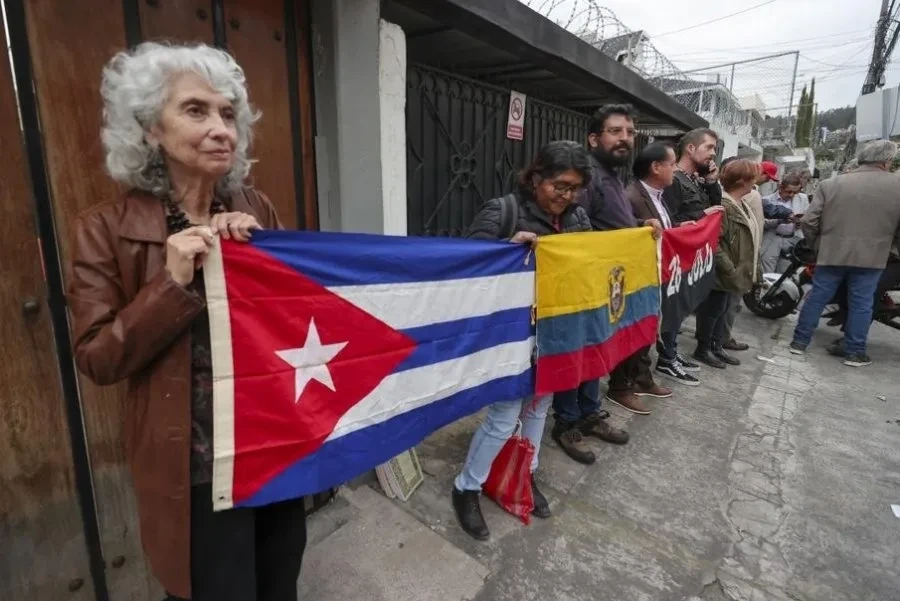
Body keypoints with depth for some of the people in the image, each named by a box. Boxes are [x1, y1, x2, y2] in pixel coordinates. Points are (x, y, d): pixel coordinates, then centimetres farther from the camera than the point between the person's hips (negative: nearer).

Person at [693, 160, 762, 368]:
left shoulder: (740, 204, 12)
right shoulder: (723, 206, -21)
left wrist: (753, 268, 17)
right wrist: (729, 270, -24)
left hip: (734, 272, 10)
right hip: (722, 272, -10)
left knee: (722, 311, 18)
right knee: (713, 310, 2)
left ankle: (717, 346, 29)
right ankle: (703, 349, 16)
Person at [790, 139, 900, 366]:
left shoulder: (830, 184, 0)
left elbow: (808, 222, -3)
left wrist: (815, 245, 13)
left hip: (832, 254, 1)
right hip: (871, 257, -1)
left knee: (817, 298, 10)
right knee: (861, 304, 8)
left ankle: (799, 341, 15)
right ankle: (855, 353, 15)